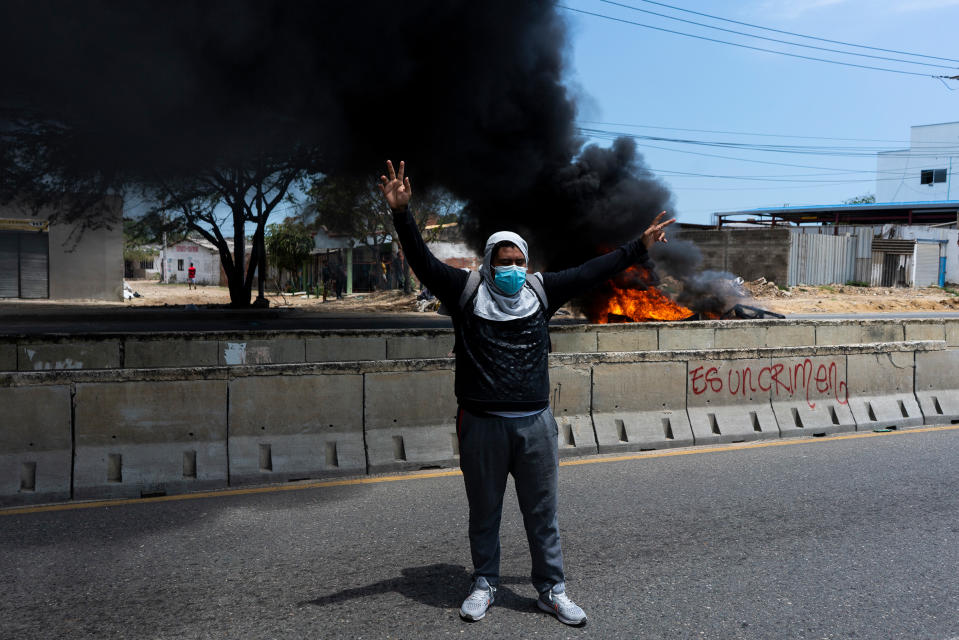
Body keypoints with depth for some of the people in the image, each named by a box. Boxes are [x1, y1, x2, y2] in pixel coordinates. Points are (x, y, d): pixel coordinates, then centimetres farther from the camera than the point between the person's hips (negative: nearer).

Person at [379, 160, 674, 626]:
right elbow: (423, 261, -8)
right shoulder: (466, 291, -1)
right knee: (484, 512, 14)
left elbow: (591, 272, 9)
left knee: (542, 512, 12)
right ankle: (484, 585, 32)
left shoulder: (540, 291, 6)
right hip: (481, 425, -2)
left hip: (535, 422, 2)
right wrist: (401, 214, -19)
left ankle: (551, 590, 27)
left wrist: (639, 247, 10)